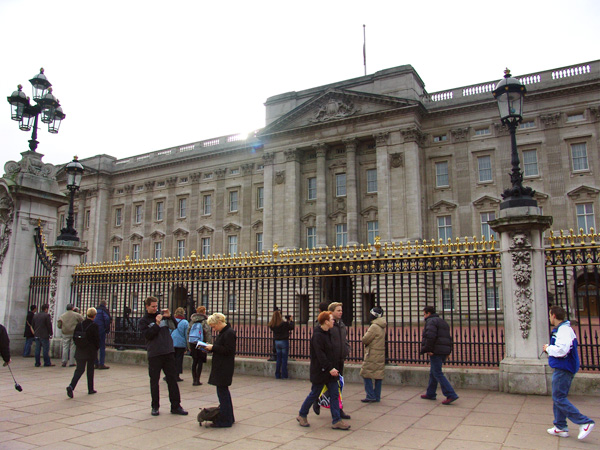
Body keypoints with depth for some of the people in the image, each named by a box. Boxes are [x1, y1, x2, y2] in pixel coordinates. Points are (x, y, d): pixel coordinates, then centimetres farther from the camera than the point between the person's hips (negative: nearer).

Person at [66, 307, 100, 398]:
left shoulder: (79, 324, 1)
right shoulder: (94, 326, -13)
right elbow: (97, 339, -11)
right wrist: (97, 347, 6)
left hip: (80, 351, 3)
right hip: (91, 351, -3)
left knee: (79, 369, 7)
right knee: (90, 370, 11)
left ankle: (71, 386, -15)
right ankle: (90, 389, 20)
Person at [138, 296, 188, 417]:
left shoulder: (163, 316, 9)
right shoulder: (143, 321, 3)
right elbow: (147, 335, -10)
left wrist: (169, 316, -6)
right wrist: (157, 323, -17)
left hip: (169, 352, 2)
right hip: (154, 355, -2)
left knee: (172, 380, 4)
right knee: (154, 381, 7)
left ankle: (176, 406, 11)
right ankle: (155, 407, 21)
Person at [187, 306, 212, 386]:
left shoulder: (192, 321, 8)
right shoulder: (205, 321, -7)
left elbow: (188, 332, 10)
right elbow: (208, 334, -13)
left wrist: (188, 345, 14)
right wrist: (209, 344, -11)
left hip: (192, 343, 5)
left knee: (194, 361, 13)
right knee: (200, 362, 4)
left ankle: (194, 380, 15)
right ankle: (197, 380, 3)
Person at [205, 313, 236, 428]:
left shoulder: (229, 333, -17)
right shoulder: (223, 332, 15)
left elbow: (228, 350, -21)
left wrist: (213, 347, -17)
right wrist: (210, 348, 6)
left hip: (225, 368, -11)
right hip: (220, 367, 11)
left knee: (222, 391, -5)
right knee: (224, 392, 17)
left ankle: (225, 420, 2)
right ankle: (229, 417, 28)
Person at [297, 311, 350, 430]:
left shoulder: (327, 334, 11)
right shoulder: (317, 336, -17)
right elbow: (320, 354, -24)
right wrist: (330, 368, -27)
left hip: (330, 370, 9)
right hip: (320, 371, -9)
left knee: (334, 394, 5)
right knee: (314, 394, 4)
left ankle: (336, 421, 10)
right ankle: (302, 415, 23)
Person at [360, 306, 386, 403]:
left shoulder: (374, 326, -16)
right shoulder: (383, 327, 11)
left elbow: (365, 340, -14)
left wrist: (367, 333, 4)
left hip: (372, 355, -9)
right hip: (381, 355, 9)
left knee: (366, 374, -2)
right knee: (378, 375, 10)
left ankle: (370, 396, -3)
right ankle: (377, 396, 14)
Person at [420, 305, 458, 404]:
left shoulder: (431, 321, -8)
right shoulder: (443, 322, 22)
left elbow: (430, 336, -23)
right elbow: (448, 338, 20)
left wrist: (428, 350, -19)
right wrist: (448, 351, 15)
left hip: (435, 352, -10)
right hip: (444, 352, 10)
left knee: (438, 374, -8)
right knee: (433, 373, 17)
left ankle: (451, 395, -13)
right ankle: (430, 394, 24)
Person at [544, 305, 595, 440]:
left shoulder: (563, 330, -19)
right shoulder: (564, 329, 14)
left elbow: (562, 350, -28)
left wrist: (548, 348, -12)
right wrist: (550, 349, 7)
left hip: (563, 369, -11)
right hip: (563, 368, 11)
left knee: (559, 398, -7)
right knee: (558, 398, 14)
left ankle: (585, 422, -4)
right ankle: (561, 427, 20)